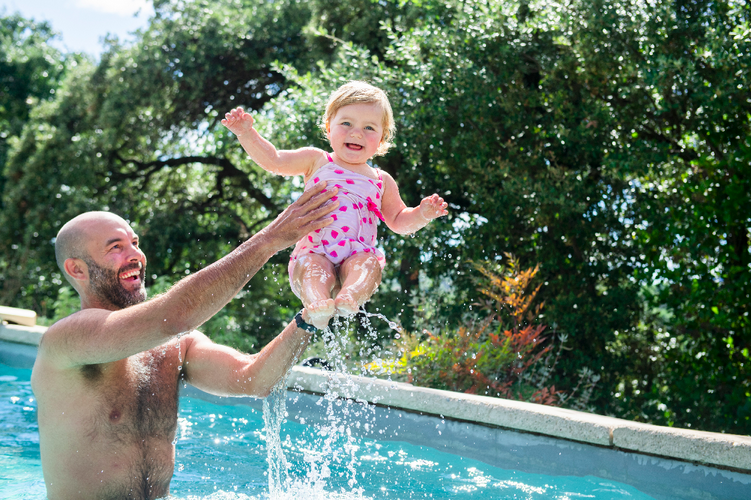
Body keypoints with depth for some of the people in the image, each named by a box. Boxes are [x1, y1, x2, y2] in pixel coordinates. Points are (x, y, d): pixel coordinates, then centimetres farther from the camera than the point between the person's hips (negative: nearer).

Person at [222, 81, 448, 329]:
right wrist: (247, 133, -2)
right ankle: (317, 303, -60)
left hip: (357, 256, 1)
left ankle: (350, 297, -58)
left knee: (368, 262, -32)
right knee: (313, 266, -35)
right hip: (314, 254, -1)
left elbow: (398, 221, 24)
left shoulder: (381, 181, 19)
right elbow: (272, 160, 10)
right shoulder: (317, 162, 13)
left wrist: (421, 214, 4)